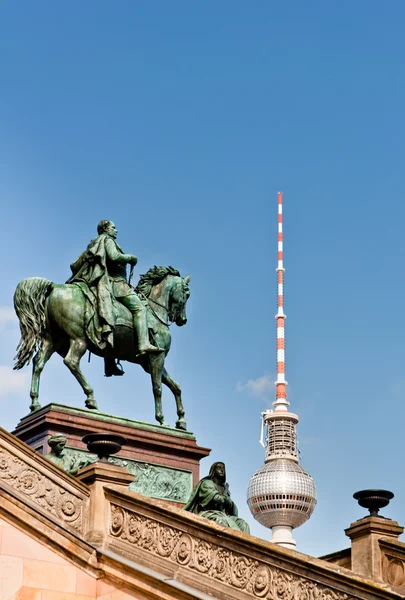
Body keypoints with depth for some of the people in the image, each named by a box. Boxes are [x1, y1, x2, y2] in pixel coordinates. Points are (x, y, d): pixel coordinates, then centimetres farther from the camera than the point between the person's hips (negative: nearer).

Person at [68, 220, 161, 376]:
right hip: (114, 282, -10)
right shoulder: (107, 240, -1)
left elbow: (76, 265, 24)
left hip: (98, 284, 10)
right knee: (139, 308, -16)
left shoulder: (94, 244, 26)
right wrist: (131, 258, -5)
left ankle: (110, 365, 9)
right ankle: (144, 344, -35)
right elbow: (115, 256, -19)